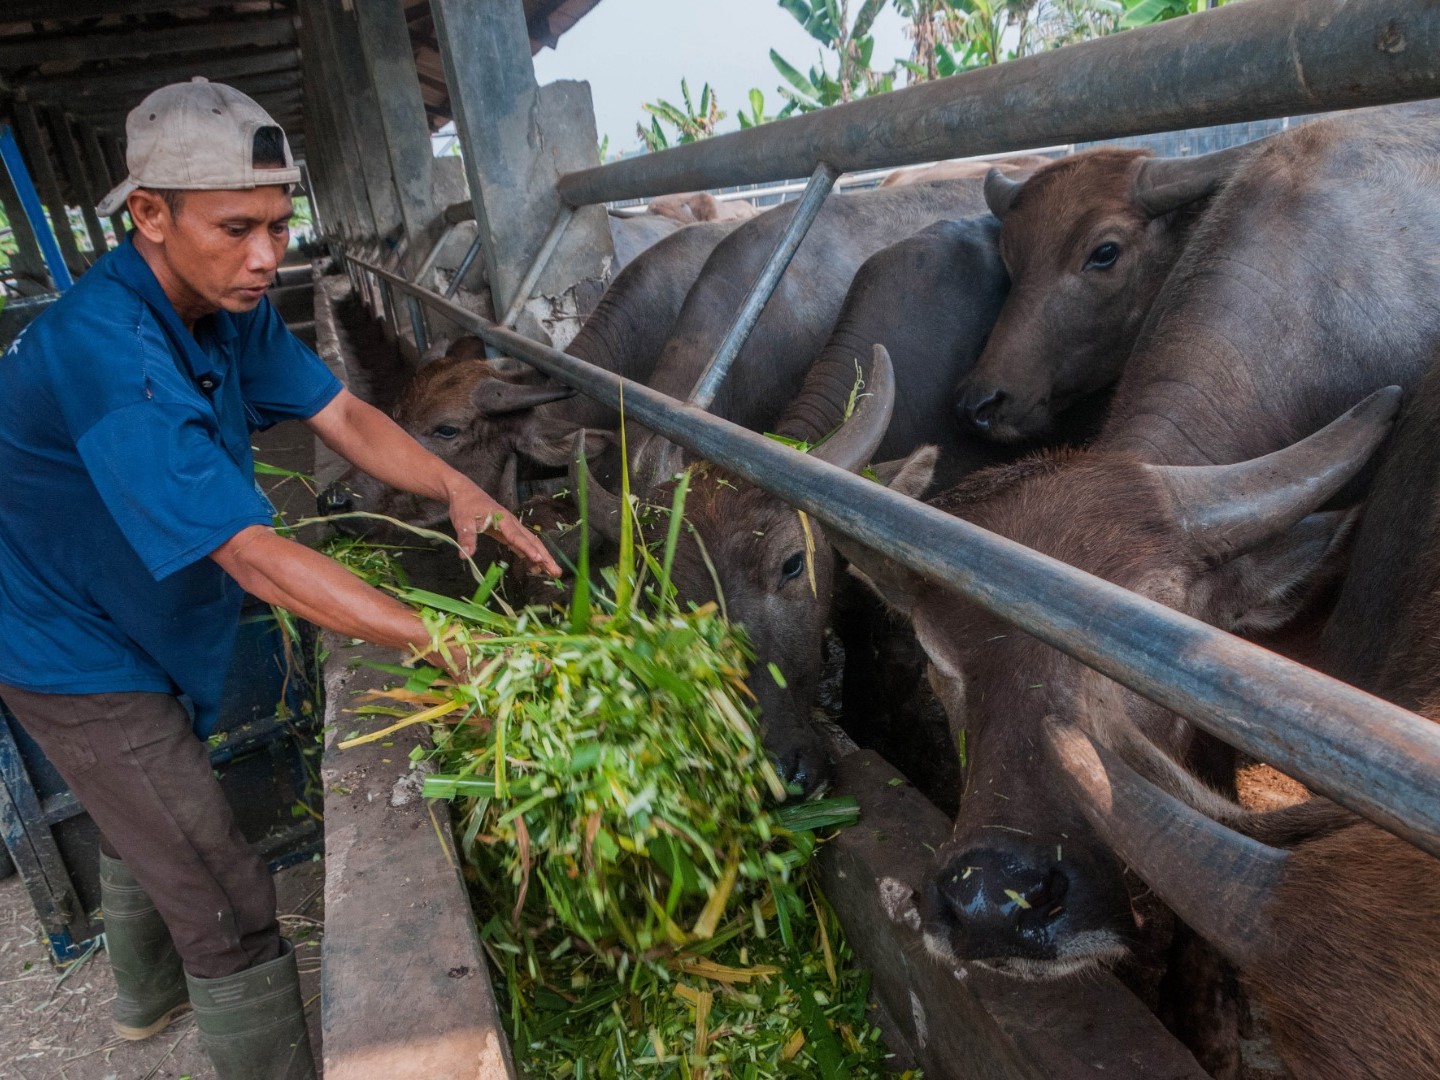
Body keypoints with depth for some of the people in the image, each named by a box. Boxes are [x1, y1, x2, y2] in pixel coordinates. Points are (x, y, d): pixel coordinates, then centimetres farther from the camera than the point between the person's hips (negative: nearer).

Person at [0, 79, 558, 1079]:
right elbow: (254, 557, -41)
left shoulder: (230, 302, -9)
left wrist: (454, 487, -29)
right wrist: (450, 648, -44)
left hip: (135, 623, 9)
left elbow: (342, 415, -10)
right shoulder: (105, 351, -36)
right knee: (228, 910, -5)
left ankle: (150, 996, 58)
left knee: (150, 822, 30)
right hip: (82, 656, -9)